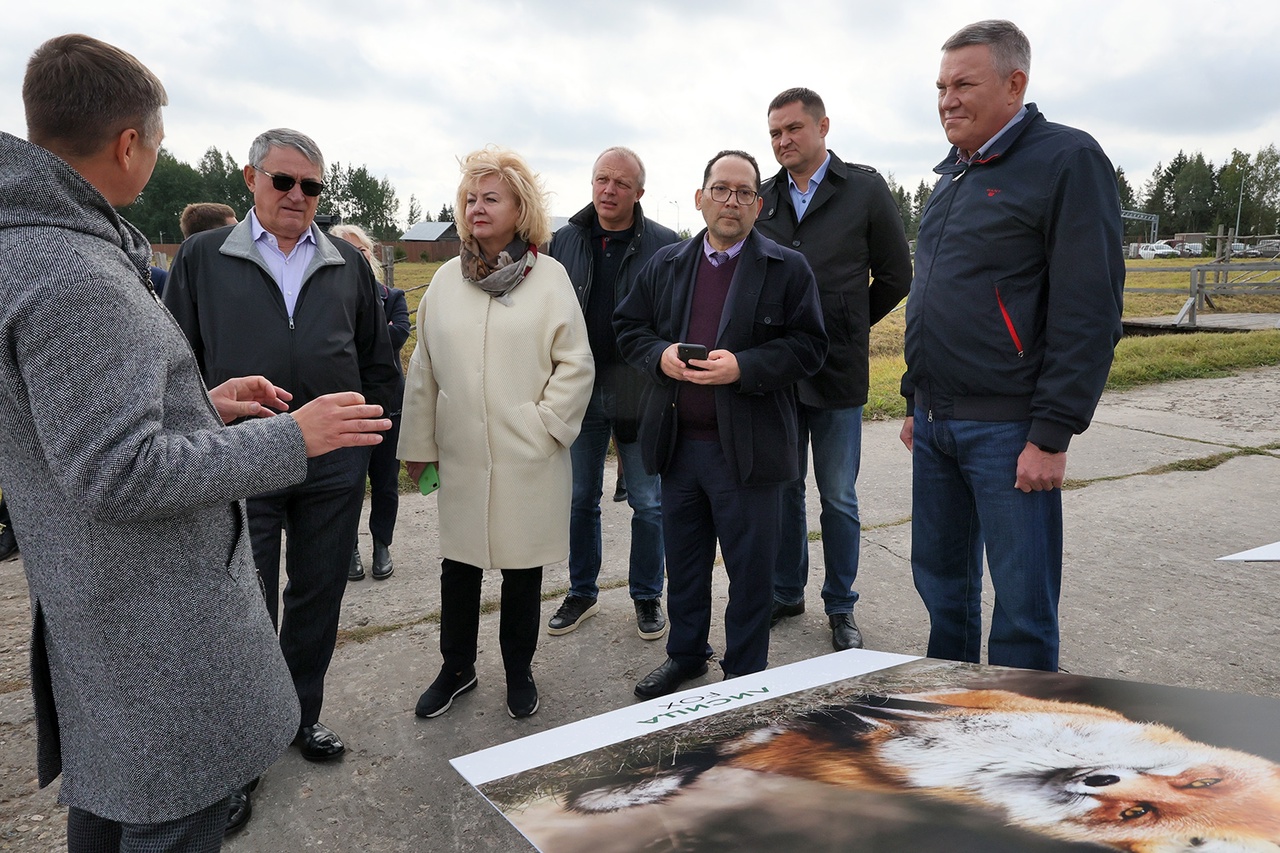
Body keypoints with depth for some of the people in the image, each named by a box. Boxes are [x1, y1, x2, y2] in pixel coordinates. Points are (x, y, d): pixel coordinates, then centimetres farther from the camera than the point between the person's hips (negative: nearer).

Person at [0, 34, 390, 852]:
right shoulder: (75, 276, -25)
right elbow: (120, 475, -26)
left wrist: (201, 404, 10)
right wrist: (291, 438, -21)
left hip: (98, 598, 10)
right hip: (158, 609, -10)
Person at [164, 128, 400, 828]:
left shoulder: (349, 265, 9)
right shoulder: (202, 258, 4)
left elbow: (378, 361, 13)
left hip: (334, 466, 2)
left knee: (319, 595, 13)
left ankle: (301, 714, 32)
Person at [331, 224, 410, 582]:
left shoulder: (393, 297, 3)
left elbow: (399, 333, -16)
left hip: (386, 402, 1)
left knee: (385, 482, 12)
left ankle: (382, 546, 29)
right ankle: (349, 548, 27)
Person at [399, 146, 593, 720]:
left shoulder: (549, 276, -3)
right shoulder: (446, 280, 6)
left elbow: (576, 364, -3)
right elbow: (424, 368, 9)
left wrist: (544, 426, -9)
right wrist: (419, 443, 9)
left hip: (529, 458, -2)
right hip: (461, 456, 3)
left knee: (522, 566, 10)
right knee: (458, 565, 14)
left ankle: (519, 671, 31)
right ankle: (456, 669, 33)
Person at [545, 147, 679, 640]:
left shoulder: (664, 246, -5)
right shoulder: (564, 241, 4)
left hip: (640, 393, -3)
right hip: (579, 392, 3)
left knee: (647, 503, 8)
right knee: (579, 499, 14)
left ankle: (647, 597, 25)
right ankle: (582, 594, 30)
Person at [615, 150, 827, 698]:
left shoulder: (788, 269, 0)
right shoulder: (665, 265, 11)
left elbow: (808, 346, -7)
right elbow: (629, 327, 12)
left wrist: (743, 366, -20)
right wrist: (660, 355, -9)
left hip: (747, 448, -4)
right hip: (677, 443, 4)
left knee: (750, 567, 7)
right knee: (683, 560, 17)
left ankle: (745, 674, 25)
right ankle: (686, 655, 37)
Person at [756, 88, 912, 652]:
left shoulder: (865, 189, -1)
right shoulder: (764, 198, 7)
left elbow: (895, 276, 4)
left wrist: (847, 327, 7)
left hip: (836, 372, -3)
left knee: (838, 498, 6)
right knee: (783, 489, 13)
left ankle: (840, 607, 21)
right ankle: (786, 593, 29)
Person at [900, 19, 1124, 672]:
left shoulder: (1065, 160, -8)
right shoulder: (953, 175, 16)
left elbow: (1089, 311, -14)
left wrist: (1052, 434, -17)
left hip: (1006, 429, -8)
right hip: (935, 424, 8)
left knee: (1022, 603, 3)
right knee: (940, 577, 17)